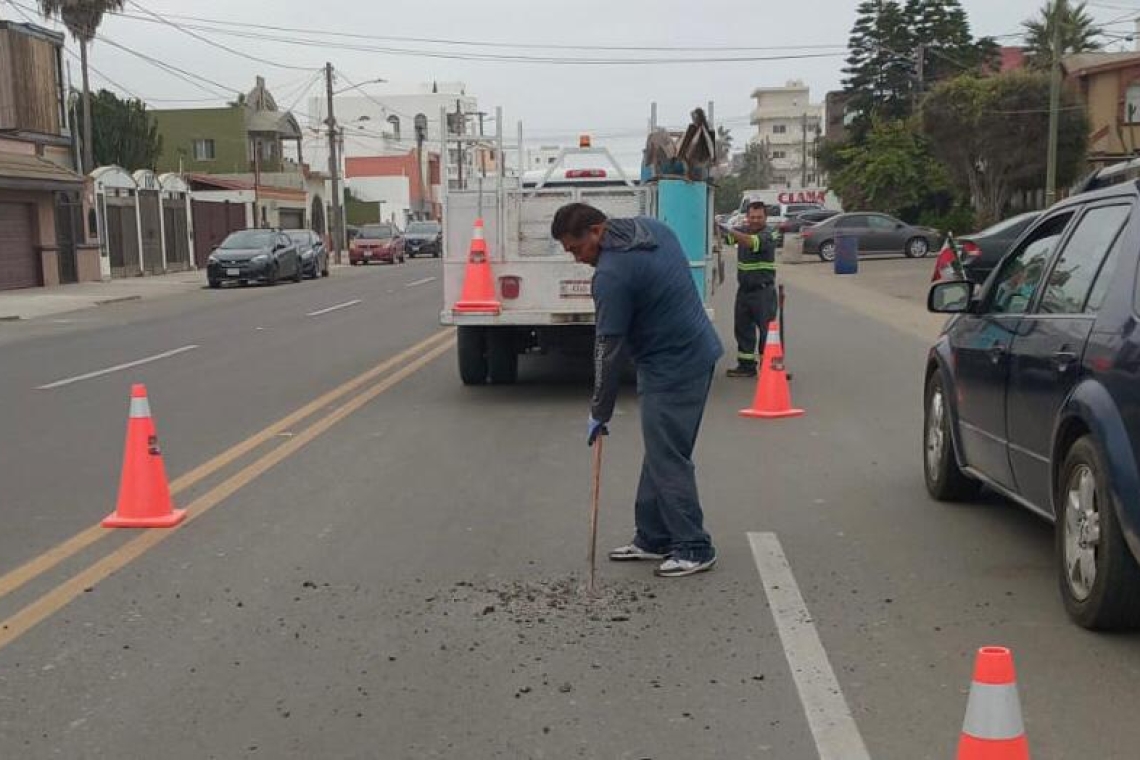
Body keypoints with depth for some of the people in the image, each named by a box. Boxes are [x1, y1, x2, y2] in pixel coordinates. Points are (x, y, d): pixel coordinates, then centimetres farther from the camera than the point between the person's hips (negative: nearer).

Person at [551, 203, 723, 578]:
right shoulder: (651, 227, 6)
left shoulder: (612, 274, -21)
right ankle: (653, 538, 21)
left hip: (672, 368, -10)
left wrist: (600, 413, -7)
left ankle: (694, 549, 5)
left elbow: (610, 348, -16)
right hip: (697, 350, 10)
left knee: (668, 459, -3)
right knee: (658, 453, 14)